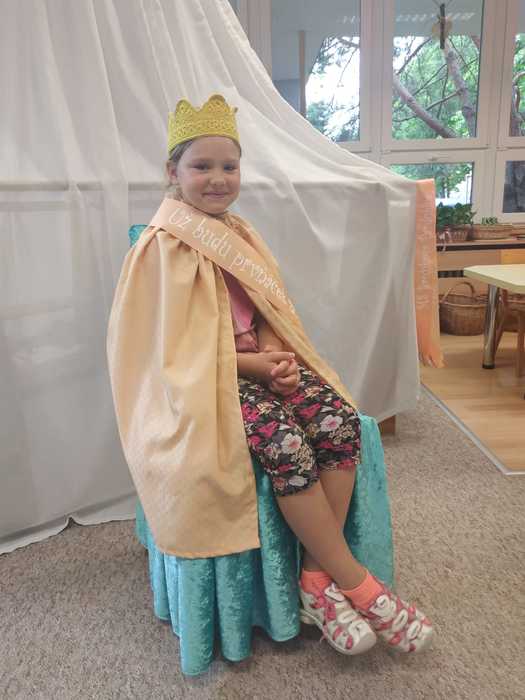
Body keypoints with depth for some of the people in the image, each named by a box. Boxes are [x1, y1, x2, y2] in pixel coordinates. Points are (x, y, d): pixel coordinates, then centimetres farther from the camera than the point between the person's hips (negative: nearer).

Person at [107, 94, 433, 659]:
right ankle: (355, 583, -11)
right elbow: (172, 342, -12)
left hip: (261, 362, 7)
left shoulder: (239, 235, 14)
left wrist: (276, 353, -7)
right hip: (198, 378, -6)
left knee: (340, 420, -19)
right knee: (286, 443, -30)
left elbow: (272, 312, 15)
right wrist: (250, 363, -17)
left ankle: (317, 577, -10)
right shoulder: (164, 245, -7)